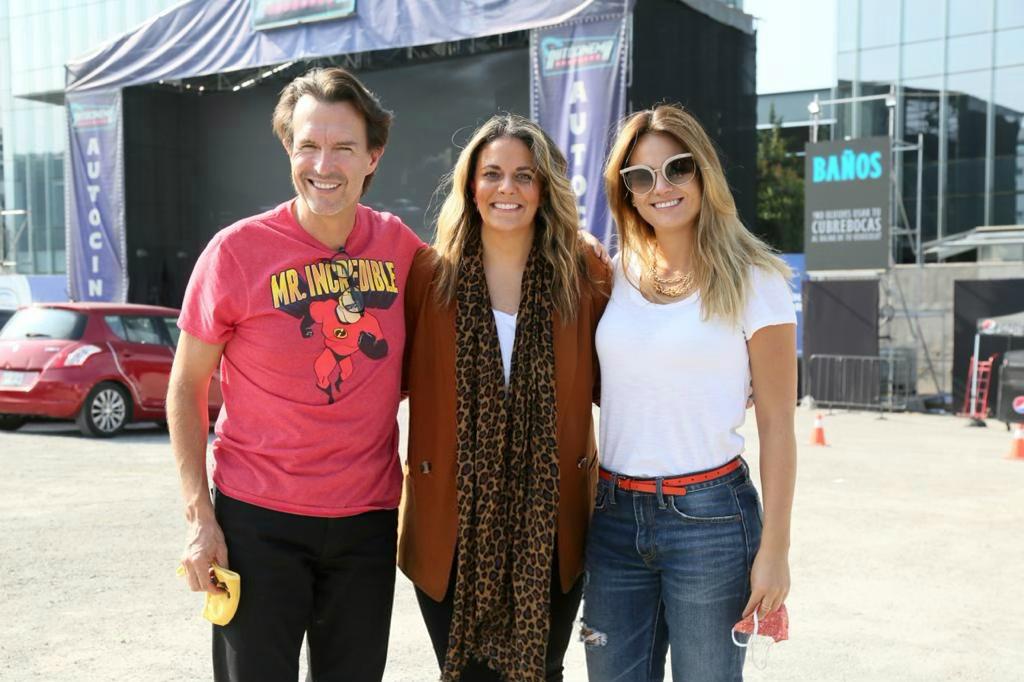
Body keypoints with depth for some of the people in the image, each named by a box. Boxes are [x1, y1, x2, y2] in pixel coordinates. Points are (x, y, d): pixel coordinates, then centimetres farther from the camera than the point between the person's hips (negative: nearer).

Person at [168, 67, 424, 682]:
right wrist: (200, 516, -8)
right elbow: (186, 390, -3)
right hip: (257, 519, -3)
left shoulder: (400, 245, -1)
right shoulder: (237, 251, -9)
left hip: (369, 517, 3)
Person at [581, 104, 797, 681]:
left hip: (709, 517, -4)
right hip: (614, 515, 4)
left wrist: (774, 550, -8)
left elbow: (777, 426, -5)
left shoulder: (753, 281, -5)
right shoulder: (615, 276, 6)